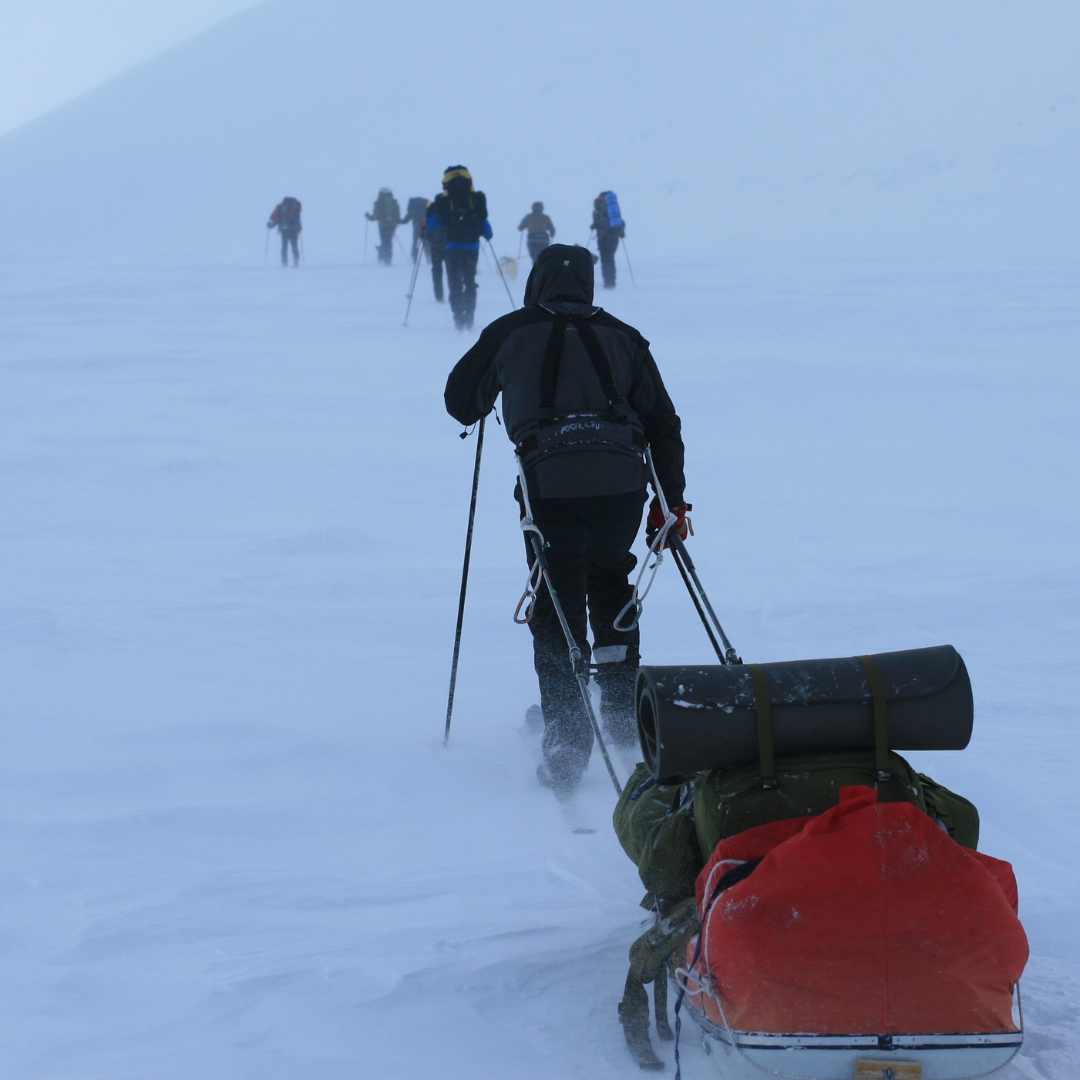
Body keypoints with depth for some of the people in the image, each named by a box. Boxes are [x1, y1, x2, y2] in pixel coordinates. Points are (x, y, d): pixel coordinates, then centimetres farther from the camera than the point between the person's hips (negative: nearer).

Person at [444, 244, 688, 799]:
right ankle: (622, 710, 27)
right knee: (611, 584, 27)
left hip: (551, 485, -3)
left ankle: (568, 738, -7)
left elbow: (461, 403, 23)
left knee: (557, 611, 4)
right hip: (621, 483, 3)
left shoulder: (509, 333, 13)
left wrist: (481, 406, 45)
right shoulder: (622, 337, 18)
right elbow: (662, 422, 16)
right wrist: (672, 500, 21)